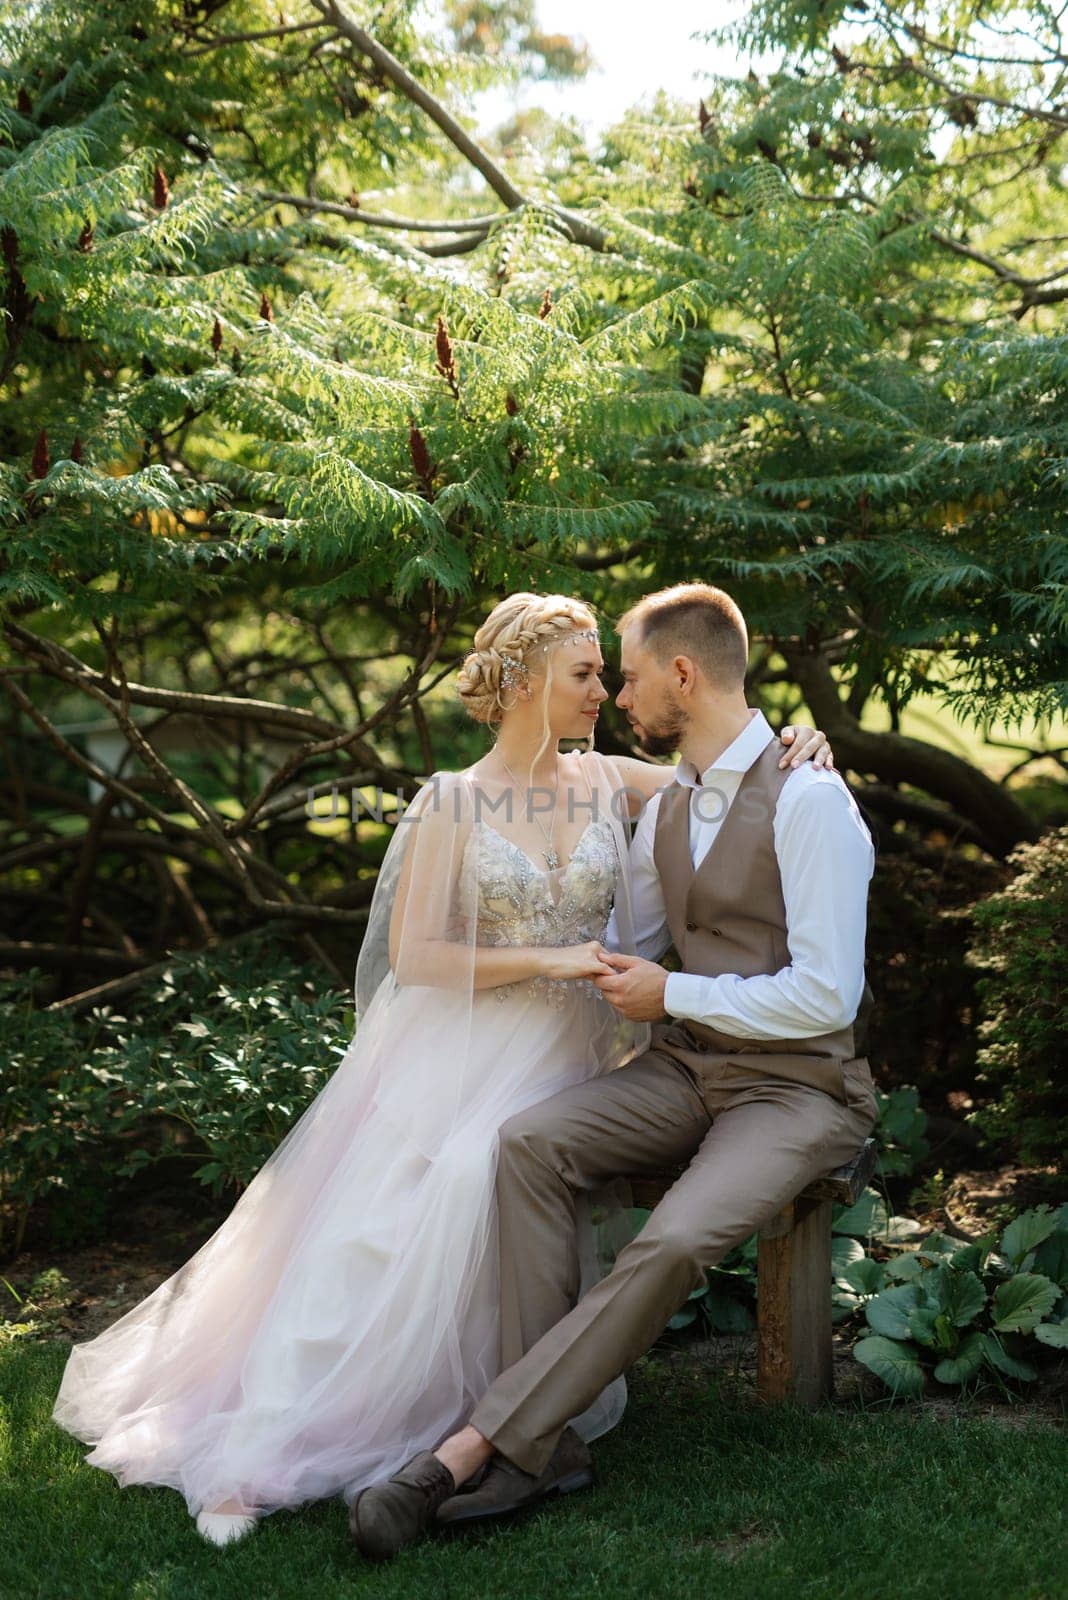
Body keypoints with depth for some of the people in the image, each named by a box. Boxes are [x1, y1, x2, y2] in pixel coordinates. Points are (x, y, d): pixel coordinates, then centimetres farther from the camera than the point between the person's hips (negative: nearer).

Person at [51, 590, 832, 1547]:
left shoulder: (607, 782, 7)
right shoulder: (450, 803, -2)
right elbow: (413, 955, -7)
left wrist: (798, 747, -7)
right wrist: (545, 960, -13)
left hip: (563, 1055, 2)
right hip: (456, 1044, -2)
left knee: (475, 1186, -24)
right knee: (379, 1222, -14)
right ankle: (271, 1442, -8)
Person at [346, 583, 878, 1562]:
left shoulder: (809, 801, -14)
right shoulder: (667, 809, 12)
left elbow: (825, 995, -18)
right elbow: (615, 946, 27)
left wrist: (673, 997, -12)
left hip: (797, 1086, -7)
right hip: (687, 1068, 7)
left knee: (672, 1246, -32)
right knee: (532, 1143, -21)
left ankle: (469, 1448, -26)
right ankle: (542, 1444, -22)